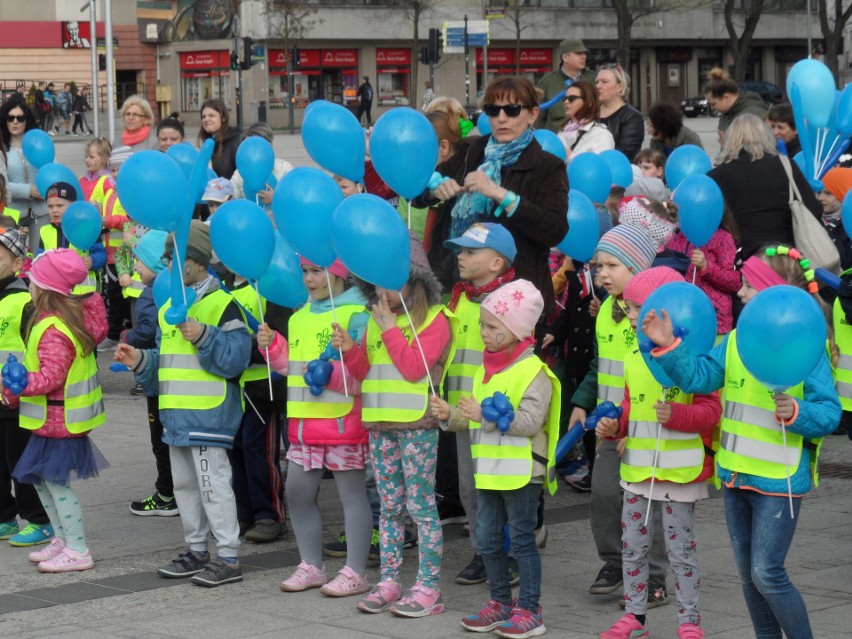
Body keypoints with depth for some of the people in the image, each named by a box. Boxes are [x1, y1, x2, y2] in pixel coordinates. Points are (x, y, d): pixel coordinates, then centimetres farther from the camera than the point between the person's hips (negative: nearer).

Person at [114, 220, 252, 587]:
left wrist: (204, 337, -27)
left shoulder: (221, 304, -10)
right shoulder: (169, 308, 16)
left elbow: (235, 357, -17)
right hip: (177, 415, 9)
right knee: (184, 484, 15)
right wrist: (140, 361, 6)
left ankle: (229, 559, -1)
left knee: (213, 484, -7)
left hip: (208, 415, -9)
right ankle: (196, 551, 26)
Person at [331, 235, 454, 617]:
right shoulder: (376, 319, 16)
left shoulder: (434, 319, -6)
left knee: (420, 506, -5)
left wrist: (390, 328, -13)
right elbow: (364, 372, 17)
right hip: (380, 425, 7)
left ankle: (428, 589, -3)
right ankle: (389, 582, 15)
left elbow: (414, 367, -16)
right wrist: (348, 349, -2)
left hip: (417, 425, -7)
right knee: (389, 506, 10)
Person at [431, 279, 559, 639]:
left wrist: (487, 415, -28)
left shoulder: (533, 373, -14)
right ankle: (501, 602, 25)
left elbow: (530, 421, -23)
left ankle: (529, 610, 8)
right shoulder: (484, 371, 12)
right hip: (489, 472, 8)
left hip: (521, 472, -8)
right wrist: (451, 415, -1)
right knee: (488, 541, 13)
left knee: (522, 539, 0)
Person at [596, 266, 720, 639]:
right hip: (637, 468, 7)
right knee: (632, 546, 13)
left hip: (678, 470, -7)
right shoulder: (633, 358, 9)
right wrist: (614, 426, 0)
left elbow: (710, 409, -16)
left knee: (681, 548, 3)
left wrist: (676, 415, -30)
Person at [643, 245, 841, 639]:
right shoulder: (737, 340, 6)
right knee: (747, 573, 15)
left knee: (767, 573, -8)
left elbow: (829, 412, -16)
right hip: (736, 474, 7)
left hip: (779, 478, -7)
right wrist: (668, 347, -15)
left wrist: (796, 413, -34)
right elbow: (698, 376, -2)